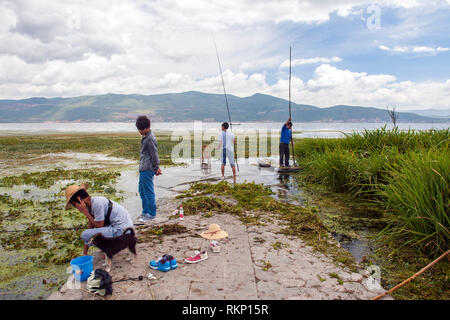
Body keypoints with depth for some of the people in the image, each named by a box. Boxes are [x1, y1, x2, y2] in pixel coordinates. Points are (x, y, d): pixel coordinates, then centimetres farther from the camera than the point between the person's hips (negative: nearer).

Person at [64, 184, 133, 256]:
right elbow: (90, 225, 13)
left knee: (85, 234, -13)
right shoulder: (90, 204, 9)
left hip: (121, 230, -10)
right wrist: (85, 252, 15)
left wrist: (85, 212, -11)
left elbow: (99, 226, -15)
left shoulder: (97, 203, -19)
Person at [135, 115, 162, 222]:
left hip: (147, 170, -10)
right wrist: (156, 167, 18)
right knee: (142, 191, 18)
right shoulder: (145, 138, 14)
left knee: (149, 192, -2)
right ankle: (145, 211, 30)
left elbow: (154, 155, -17)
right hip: (143, 169, 10)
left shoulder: (150, 139, -18)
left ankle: (151, 214, 9)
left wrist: (156, 168, -11)